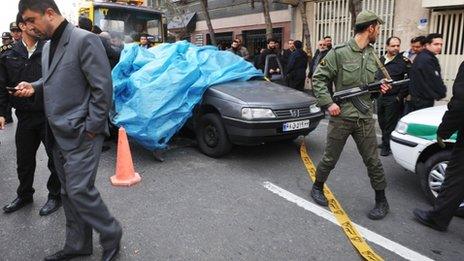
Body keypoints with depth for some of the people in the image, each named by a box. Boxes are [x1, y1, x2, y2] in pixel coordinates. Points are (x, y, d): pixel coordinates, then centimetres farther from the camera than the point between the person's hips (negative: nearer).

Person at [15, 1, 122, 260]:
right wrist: (35, 87, 5)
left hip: (81, 133, -9)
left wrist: (91, 128, -16)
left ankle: (111, 234, 16)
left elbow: (103, 88, -17)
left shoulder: (85, 40, -13)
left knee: (79, 190, -8)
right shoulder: (48, 46, 14)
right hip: (59, 133, 9)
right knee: (69, 192, 15)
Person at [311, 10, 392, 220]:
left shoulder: (373, 56, 10)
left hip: (365, 118, 4)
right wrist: (328, 103, -16)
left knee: (373, 161, 8)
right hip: (340, 117, -4)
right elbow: (318, 79, -7)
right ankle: (317, 187, 32)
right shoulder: (339, 52, -9)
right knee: (330, 159, 8)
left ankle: (381, 201, 24)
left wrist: (380, 88, -1)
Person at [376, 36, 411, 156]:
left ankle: (386, 146, 10)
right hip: (381, 96, 6)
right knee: (382, 122, 15)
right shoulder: (381, 60, 9)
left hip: (393, 98, -6)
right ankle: (385, 142, 31)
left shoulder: (403, 61, -9)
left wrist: (401, 95, -13)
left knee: (390, 124, -1)